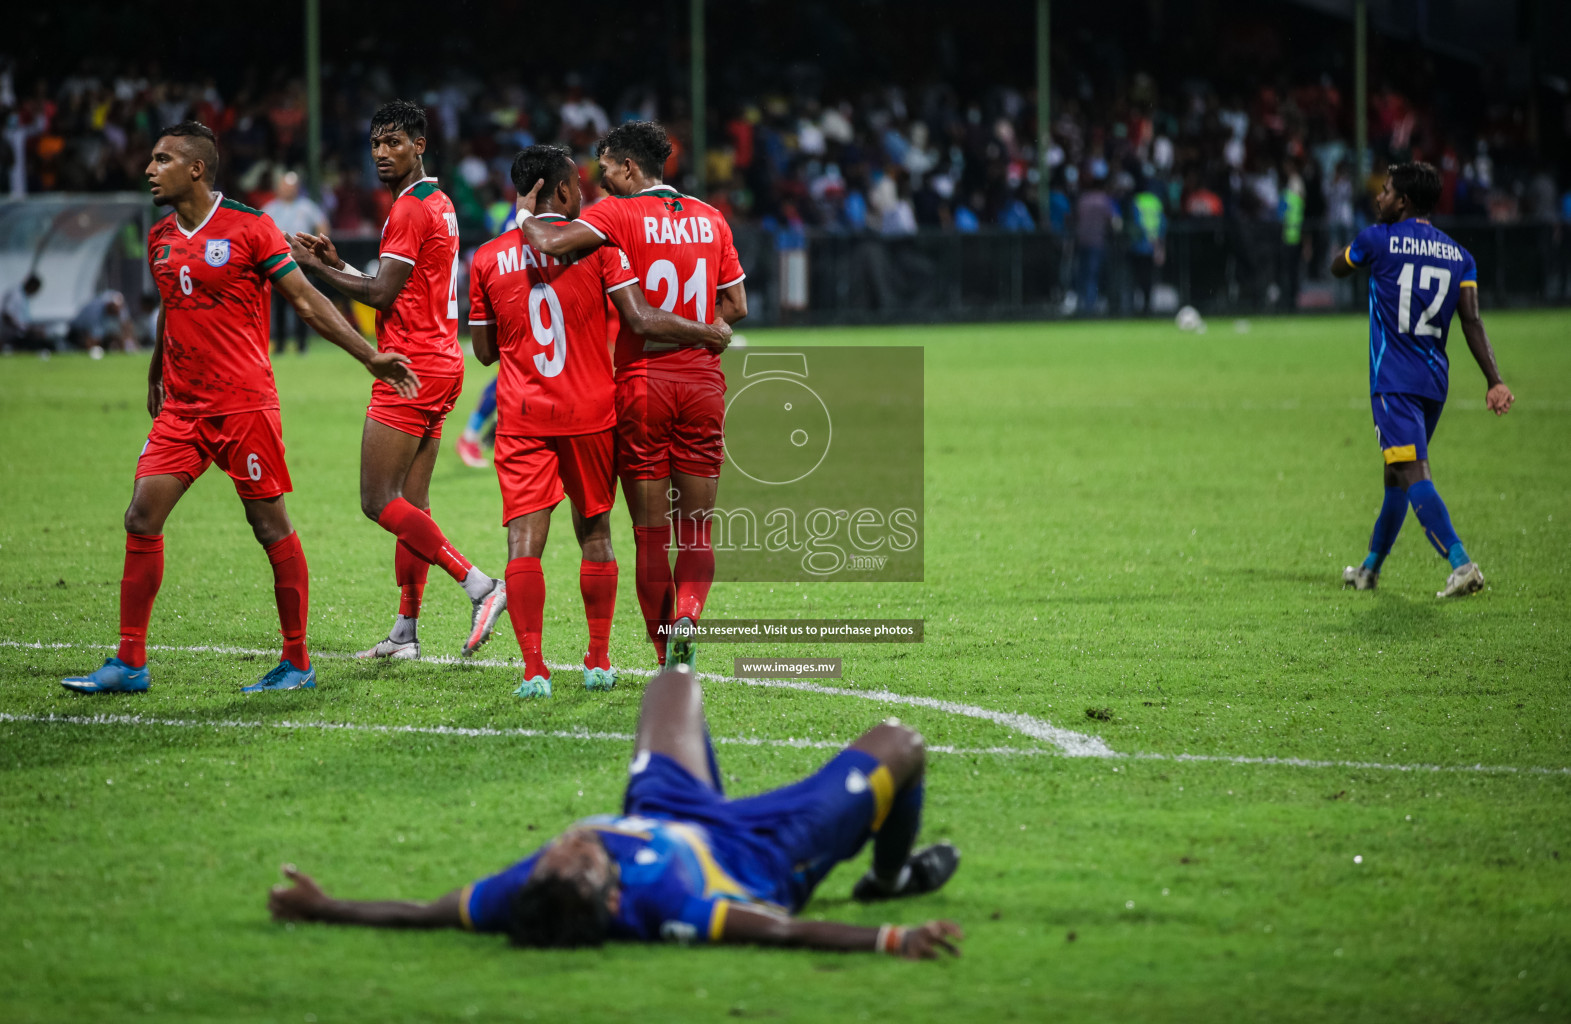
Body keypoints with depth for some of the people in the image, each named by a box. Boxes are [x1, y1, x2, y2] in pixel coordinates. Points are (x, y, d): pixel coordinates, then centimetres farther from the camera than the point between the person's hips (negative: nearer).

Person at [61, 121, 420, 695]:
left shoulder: (248, 229, -8)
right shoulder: (160, 238, 11)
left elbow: (305, 299, -5)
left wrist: (369, 356, -9)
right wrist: (155, 379, 37)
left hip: (243, 404, -6)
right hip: (180, 407, 6)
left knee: (271, 528, -1)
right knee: (141, 518, -3)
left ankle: (297, 664, 8)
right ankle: (129, 663, 2)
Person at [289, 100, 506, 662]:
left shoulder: (410, 209, -14)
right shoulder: (437, 203, 17)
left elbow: (381, 294, -17)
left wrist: (317, 268, -7)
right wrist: (338, 264, 13)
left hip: (411, 367, -10)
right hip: (440, 363, 10)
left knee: (380, 502, -10)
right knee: (410, 504, 9)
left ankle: (478, 584, -16)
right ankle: (406, 632, 10)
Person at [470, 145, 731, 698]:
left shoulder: (487, 259, 2)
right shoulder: (597, 244, -4)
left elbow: (485, 351, 9)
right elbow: (641, 320, -11)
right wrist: (708, 333, 0)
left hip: (521, 418, 0)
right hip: (589, 413, 0)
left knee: (524, 539, -4)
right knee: (594, 533, 14)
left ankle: (533, 668, -13)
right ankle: (599, 661, 16)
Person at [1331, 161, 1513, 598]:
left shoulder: (1378, 239, -4)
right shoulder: (1459, 256, 7)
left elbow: (1338, 267, 17)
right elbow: (1472, 321, -3)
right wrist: (1494, 381, -9)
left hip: (1393, 381, -7)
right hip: (1435, 381, 7)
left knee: (1413, 474, -16)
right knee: (1397, 473, 20)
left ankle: (1461, 562, -33)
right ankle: (1370, 569, 33)